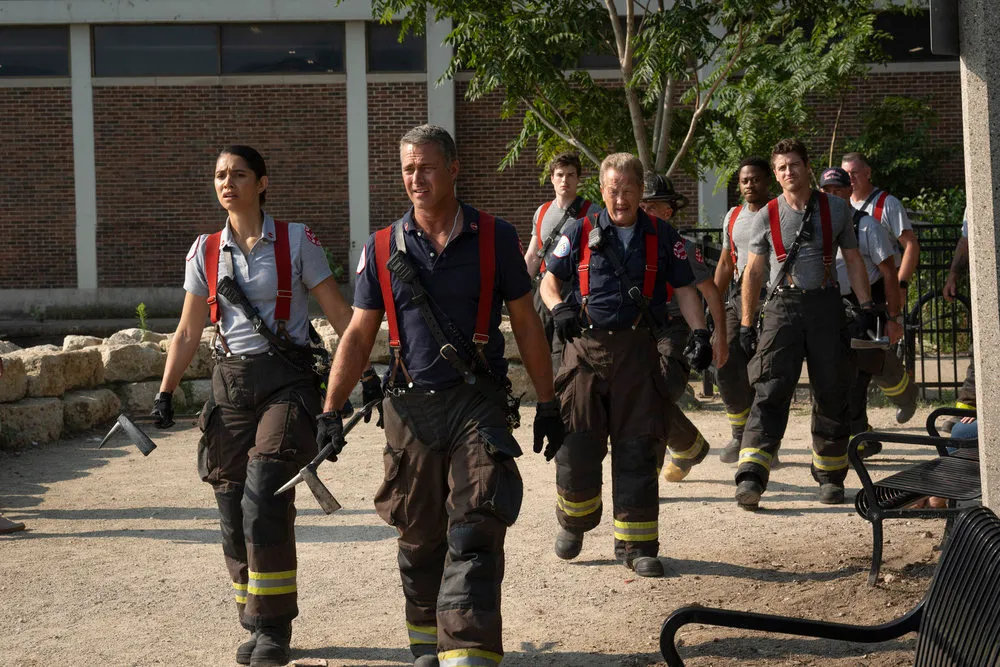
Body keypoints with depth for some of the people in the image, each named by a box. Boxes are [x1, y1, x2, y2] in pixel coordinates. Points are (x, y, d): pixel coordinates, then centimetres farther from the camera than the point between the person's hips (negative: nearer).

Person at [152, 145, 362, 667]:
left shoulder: (295, 241, 0)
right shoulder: (205, 252, 10)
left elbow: (339, 314, 0)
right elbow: (188, 332, 14)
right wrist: (165, 393, 6)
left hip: (286, 380, -4)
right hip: (230, 384, 4)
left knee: (263, 499, -16)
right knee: (233, 509, 2)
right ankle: (255, 623, 18)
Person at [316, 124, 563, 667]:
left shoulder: (494, 238, 0)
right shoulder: (382, 249, 4)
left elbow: (525, 324, 7)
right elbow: (359, 336, 8)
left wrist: (548, 403, 8)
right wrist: (330, 411, 0)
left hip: (479, 404, -2)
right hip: (411, 409, 2)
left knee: (474, 538, -11)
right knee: (419, 542, 11)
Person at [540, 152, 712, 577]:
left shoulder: (661, 237, 9)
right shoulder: (580, 233, 7)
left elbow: (684, 289, 11)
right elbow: (550, 278, 12)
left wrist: (699, 332, -3)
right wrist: (558, 307, -9)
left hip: (637, 350, 0)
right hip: (586, 346, 0)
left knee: (636, 447, 0)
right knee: (576, 441, -1)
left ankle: (636, 543, 7)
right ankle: (574, 521, 25)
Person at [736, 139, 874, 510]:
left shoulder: (835, 209, 9)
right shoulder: (766, 217, 7)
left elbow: (853, 260, 13)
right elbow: (753, 272, 9)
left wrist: (866, 306, 3)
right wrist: (746, 323, 4)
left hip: (825, 305, 1)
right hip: (782, 307, -1)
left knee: (831, 394, 5)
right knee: (770, 391, -13)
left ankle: (830, 477, 19)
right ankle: (751, 478, -22)